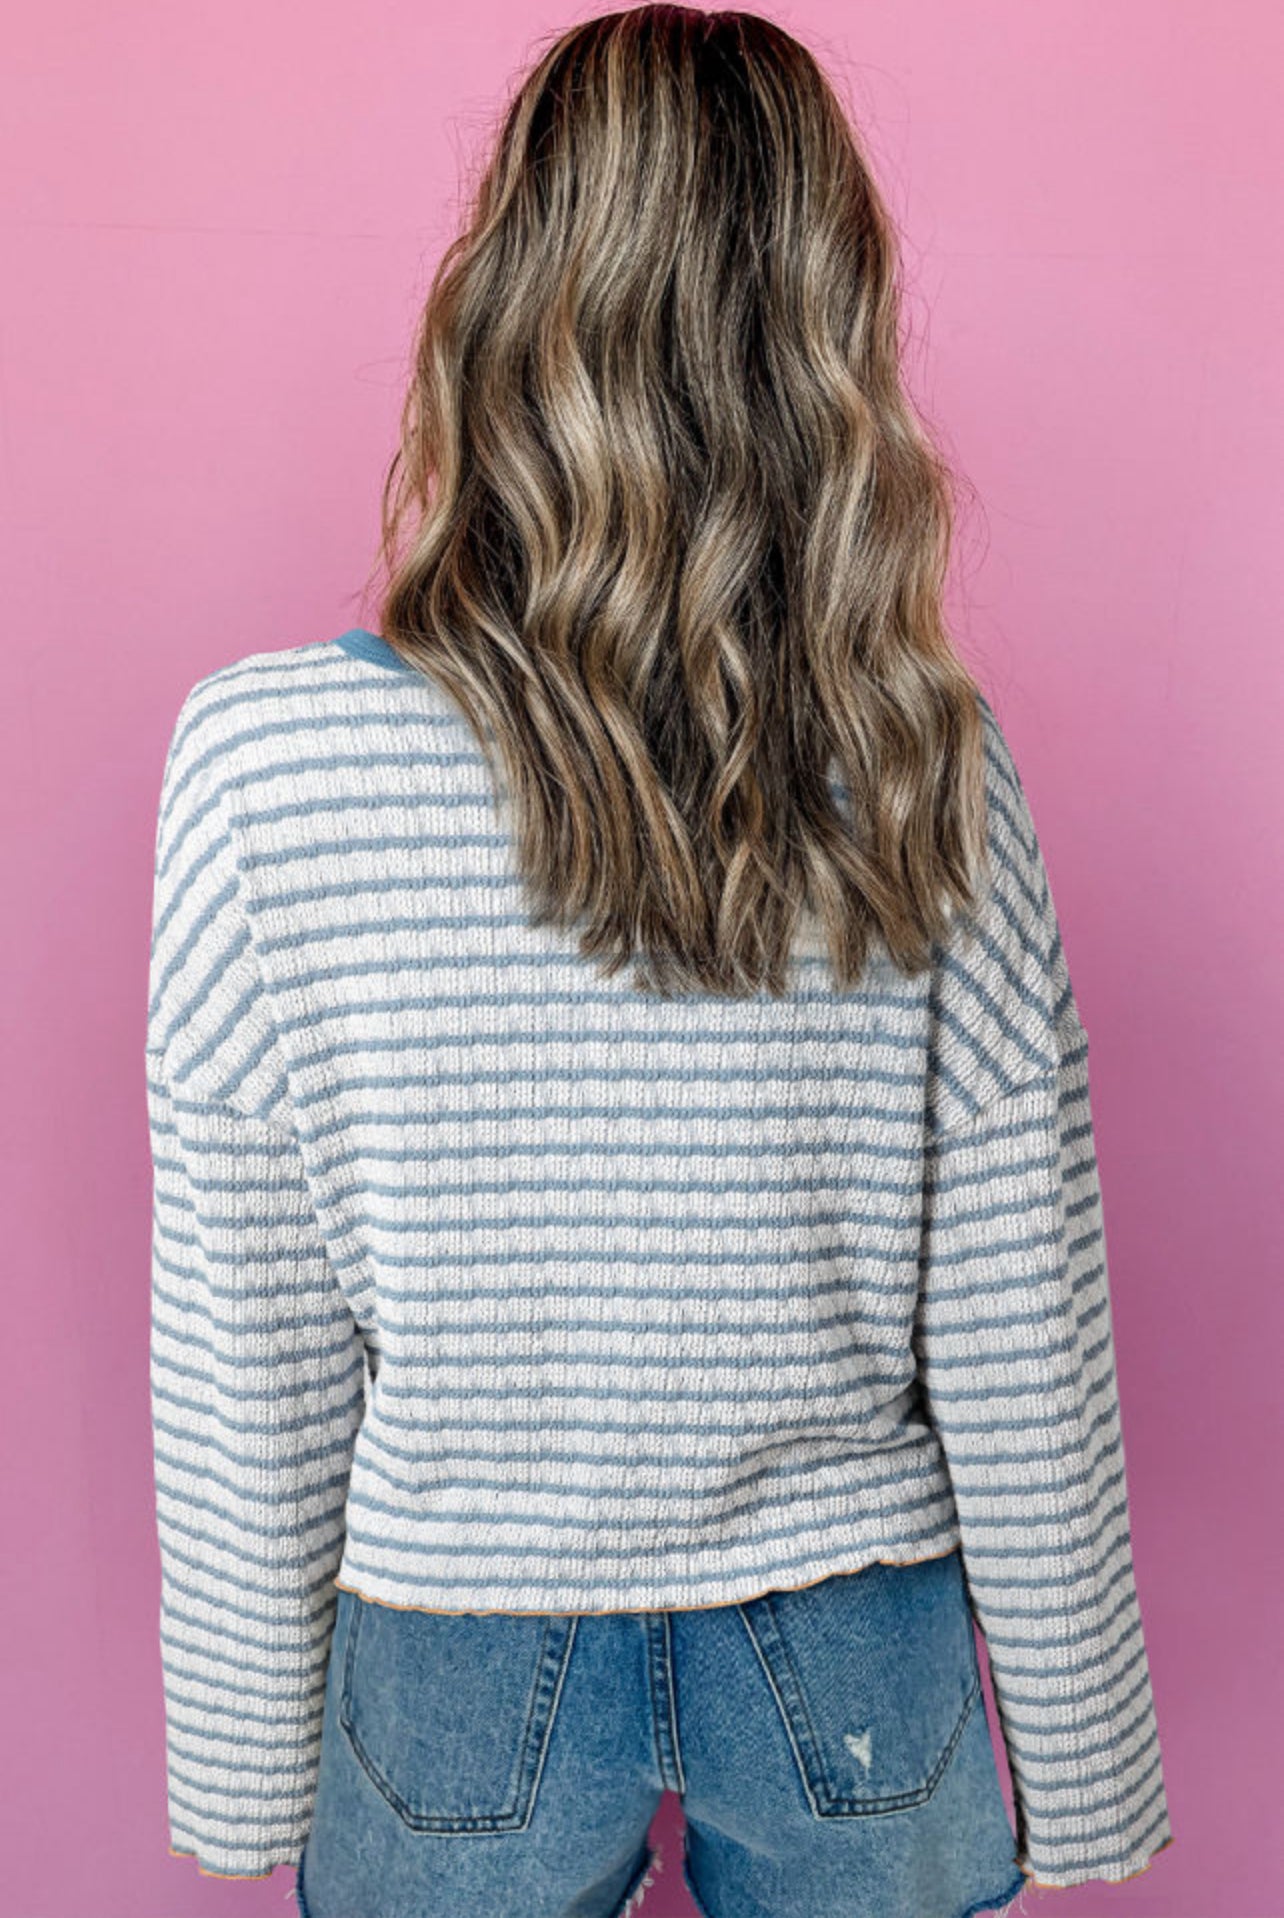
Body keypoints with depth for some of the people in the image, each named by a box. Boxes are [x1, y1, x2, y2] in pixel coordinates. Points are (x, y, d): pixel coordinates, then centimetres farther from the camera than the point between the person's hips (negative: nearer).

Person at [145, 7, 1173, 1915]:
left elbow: (249, 1371, -13)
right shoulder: (936, 773, -17)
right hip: (860, 1675, 2)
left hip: (458, 1679, 0)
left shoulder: (263, 759, -21)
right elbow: (1022, 1345, -10)